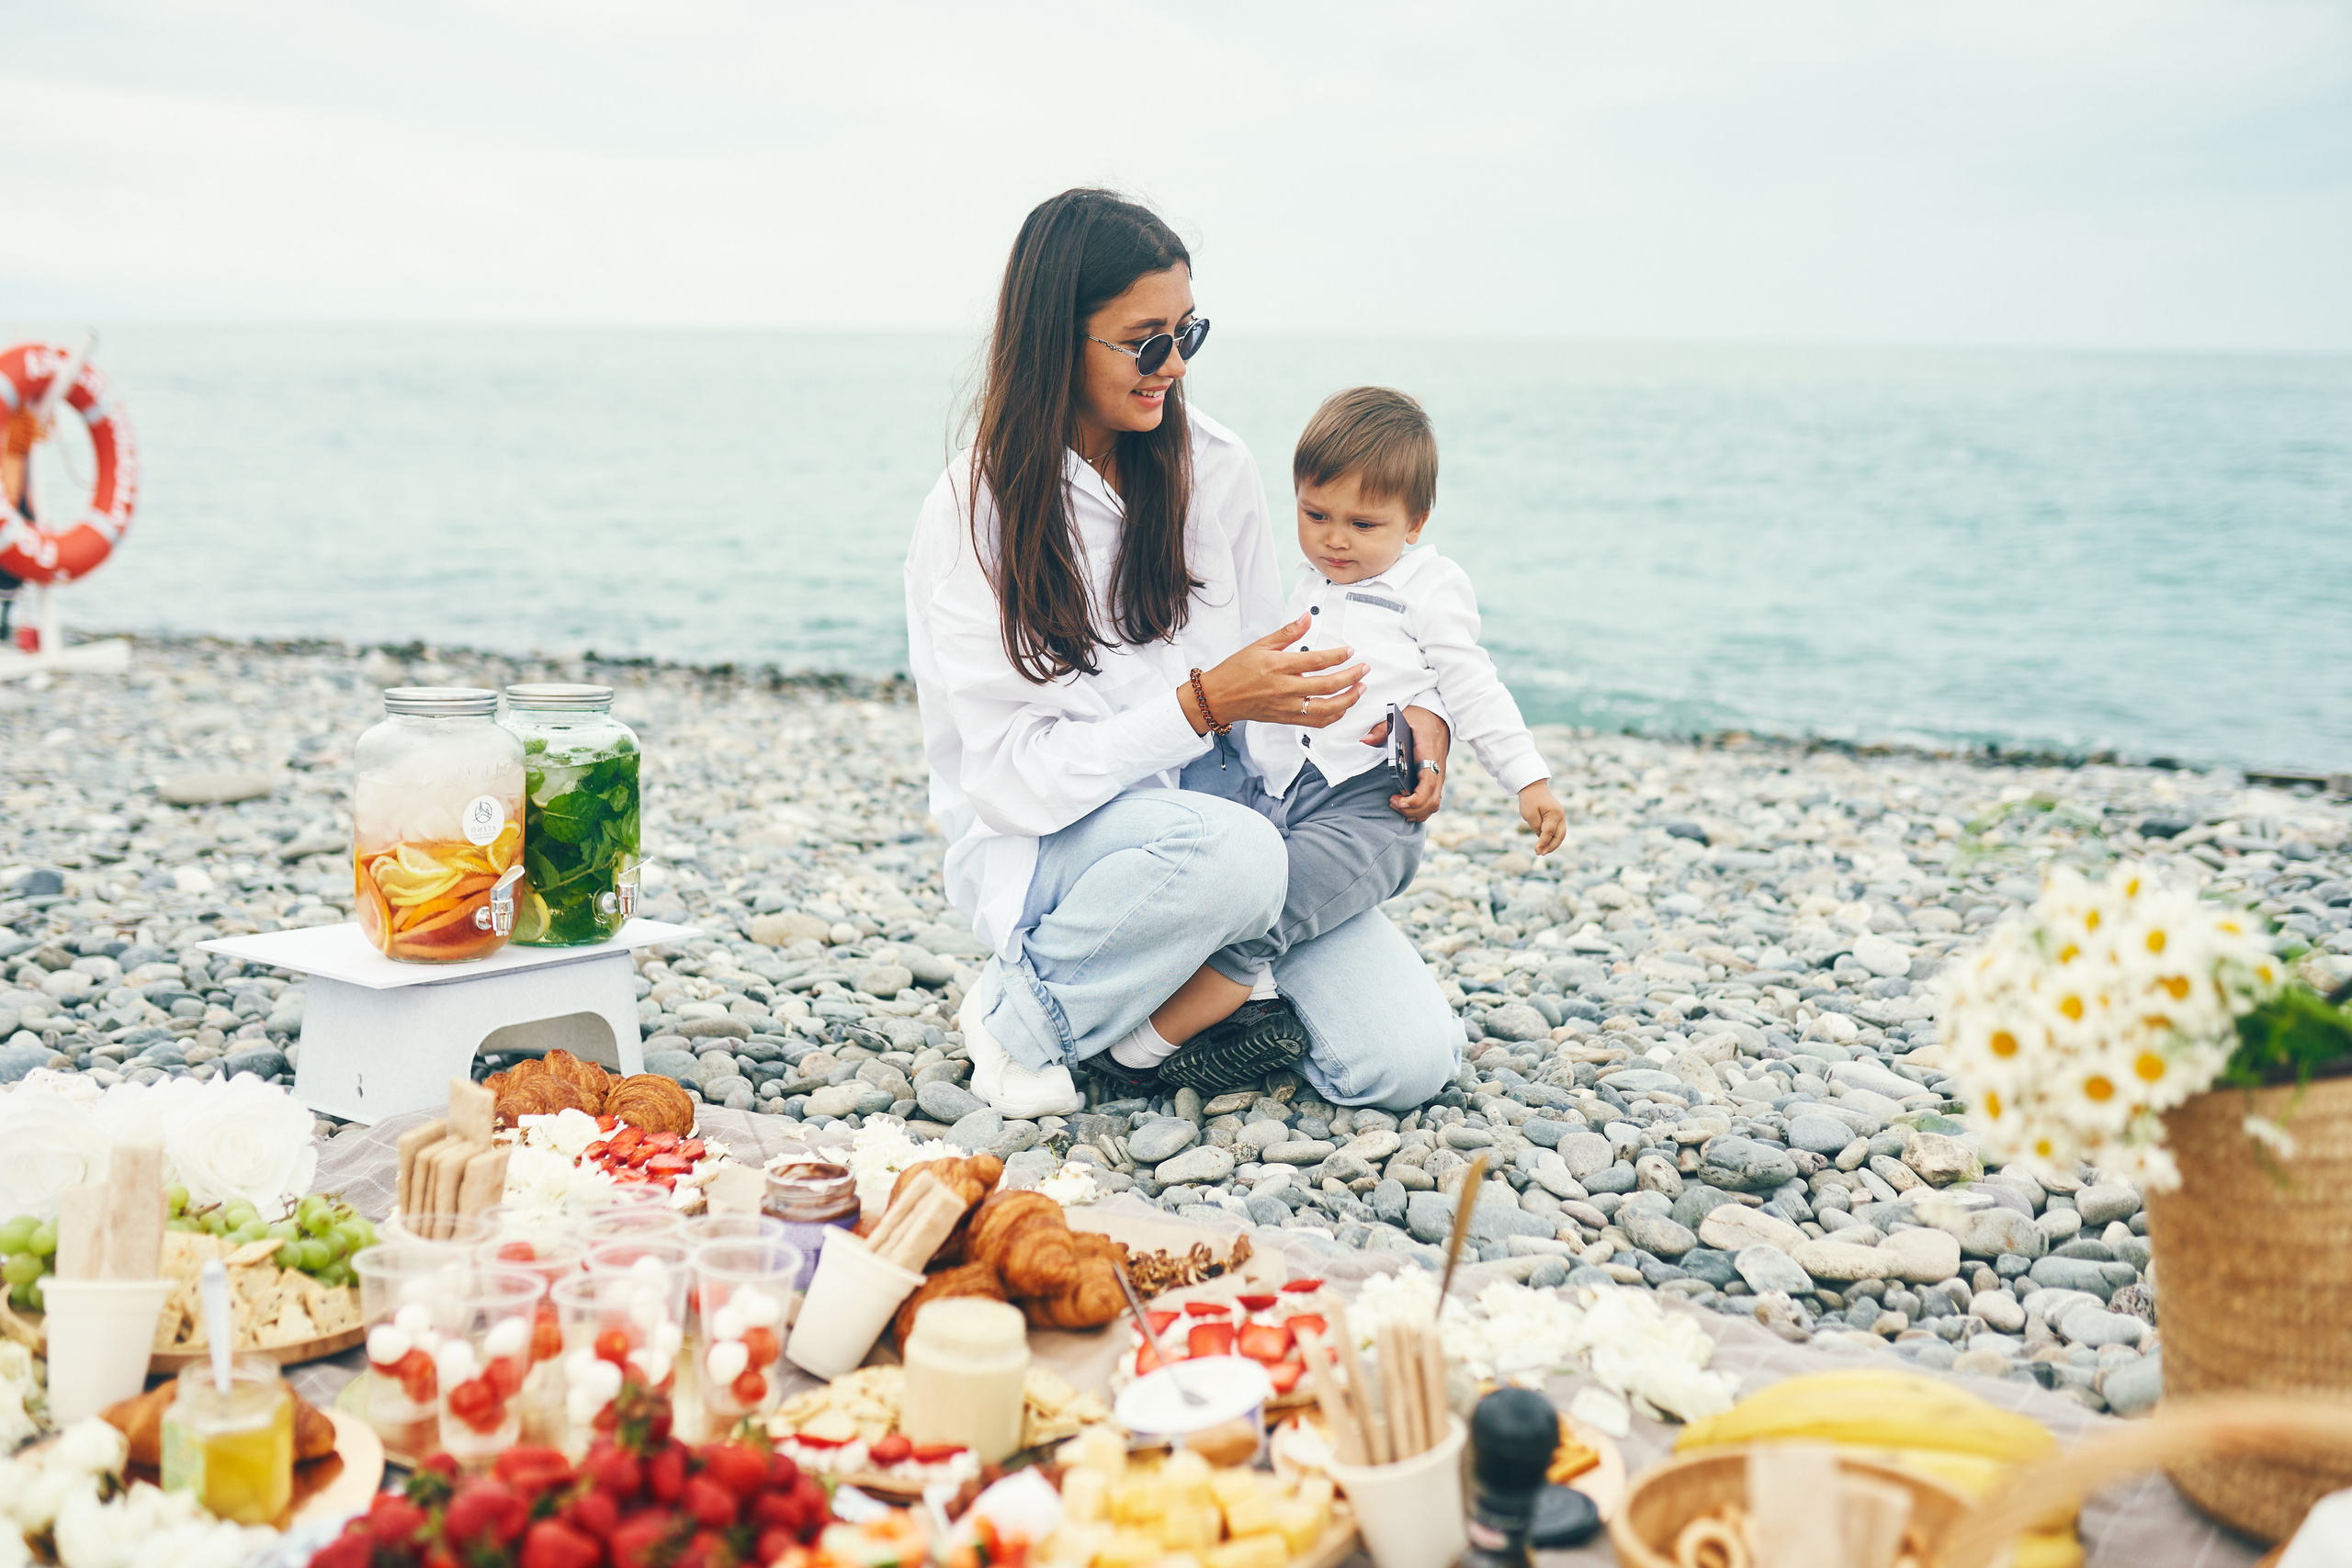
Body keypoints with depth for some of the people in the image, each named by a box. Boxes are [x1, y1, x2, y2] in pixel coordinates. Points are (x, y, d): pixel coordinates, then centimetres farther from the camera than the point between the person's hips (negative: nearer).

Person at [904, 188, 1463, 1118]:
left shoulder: (1215, 469, 1)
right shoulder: (973, 515, -12)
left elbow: (1260, 677, 10)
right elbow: (1013, 778, -17)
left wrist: (1400, 716, -11)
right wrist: (1204, 703, -29)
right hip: (1046, 840, -4)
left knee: (1407, 1062, -15)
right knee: (1230, 853, -38)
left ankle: (1182, 1000, 10)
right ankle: (1020, 1013, -11)